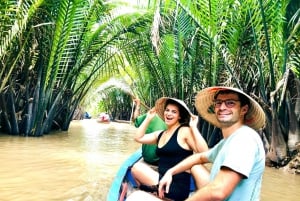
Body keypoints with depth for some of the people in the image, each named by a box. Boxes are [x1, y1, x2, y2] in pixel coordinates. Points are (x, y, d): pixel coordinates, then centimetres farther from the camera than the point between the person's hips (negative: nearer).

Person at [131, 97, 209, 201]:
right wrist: (148, 119, 13)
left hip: (177, 187, -8)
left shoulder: (185, 131, -9)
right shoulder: (161, 134, 13)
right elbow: (138, 138, 14)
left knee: (137, 167, -11)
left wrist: (194, 127, -20)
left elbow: (204, 153, -20)